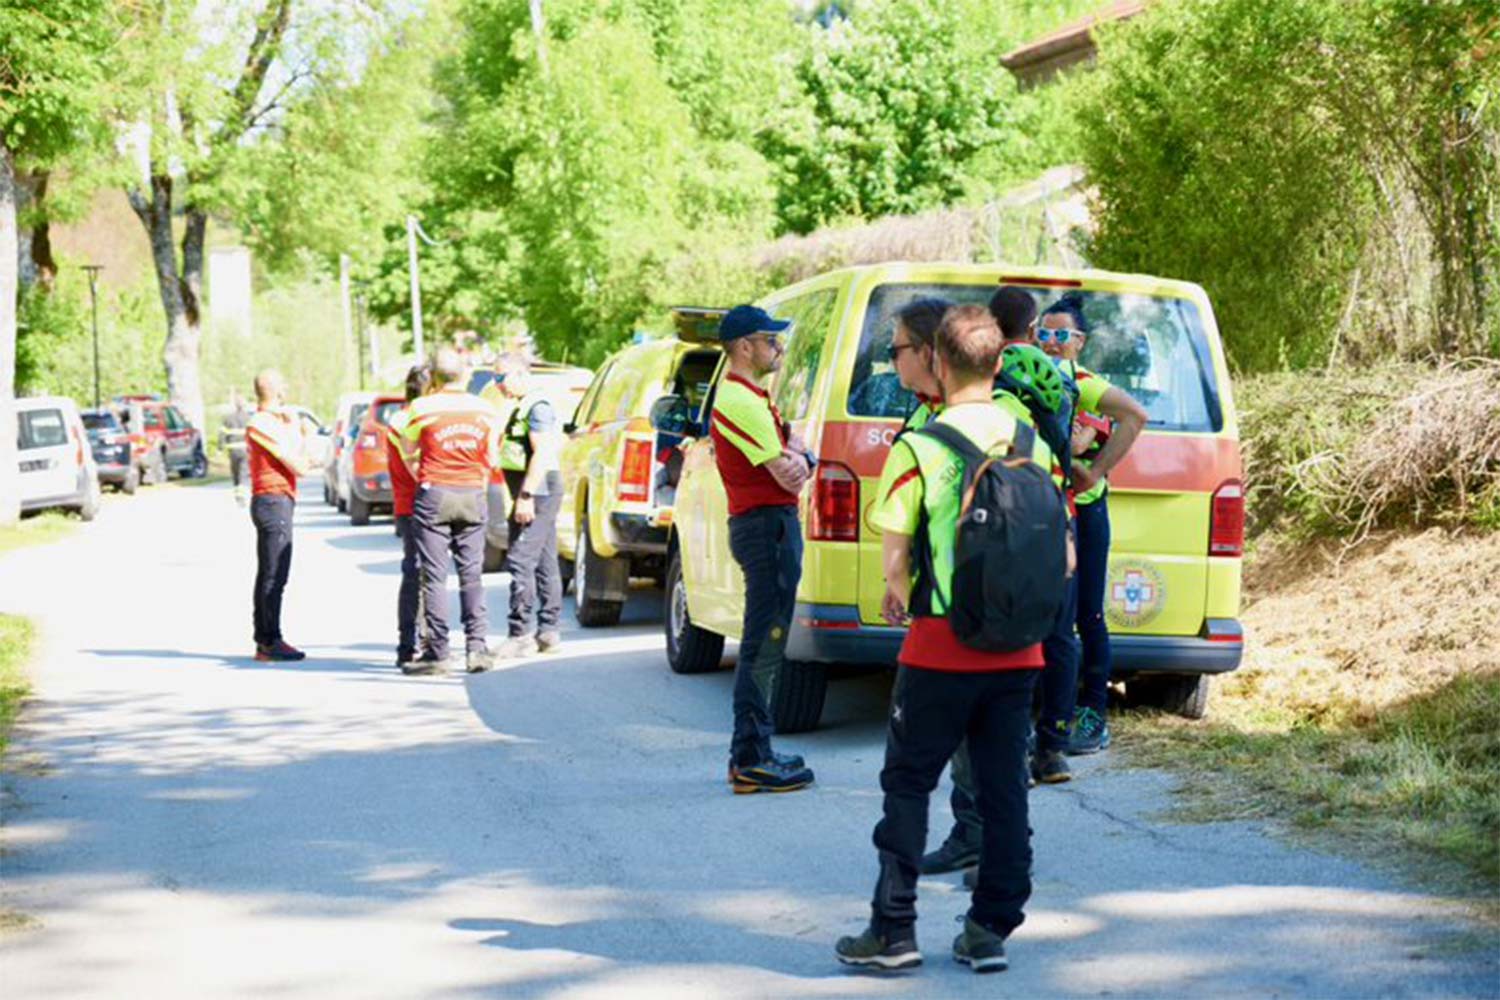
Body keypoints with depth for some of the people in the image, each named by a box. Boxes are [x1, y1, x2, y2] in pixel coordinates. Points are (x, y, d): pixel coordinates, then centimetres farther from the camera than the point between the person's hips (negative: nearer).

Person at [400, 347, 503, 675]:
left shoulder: (422, 408, -4)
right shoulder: (485, 410, 5)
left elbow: (409, 454, 7)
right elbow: (492, 458, 10)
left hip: (433, 495, -3)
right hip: (473, 496, 3)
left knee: (435, 576, 0)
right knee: (472, 575, 8)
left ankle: (437, 652, -1)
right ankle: (477, 647, 1)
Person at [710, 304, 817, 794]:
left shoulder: (747, 396, 19)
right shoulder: (743, 401, -16)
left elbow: (793, 466, 17)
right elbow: (790, 477, -18)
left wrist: (795, 453, -4)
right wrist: (798, 459, 3)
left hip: (766, 524, 11)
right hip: (768, 524, -11)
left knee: (764, 644, 15)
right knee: (764, 645, -10)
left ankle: (750, 754, 21)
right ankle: (752, 760, -10)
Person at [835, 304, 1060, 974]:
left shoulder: (918, 449, -11)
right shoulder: (1033, 446, 3)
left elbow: (894, 560, -11)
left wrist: (899, 596, 10)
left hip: (939, 649, -4)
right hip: (1017, 650, 4)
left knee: (907, 785, 7)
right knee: (1004, 788, 10)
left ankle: (894, 930, 7)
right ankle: (991, 931, 13)